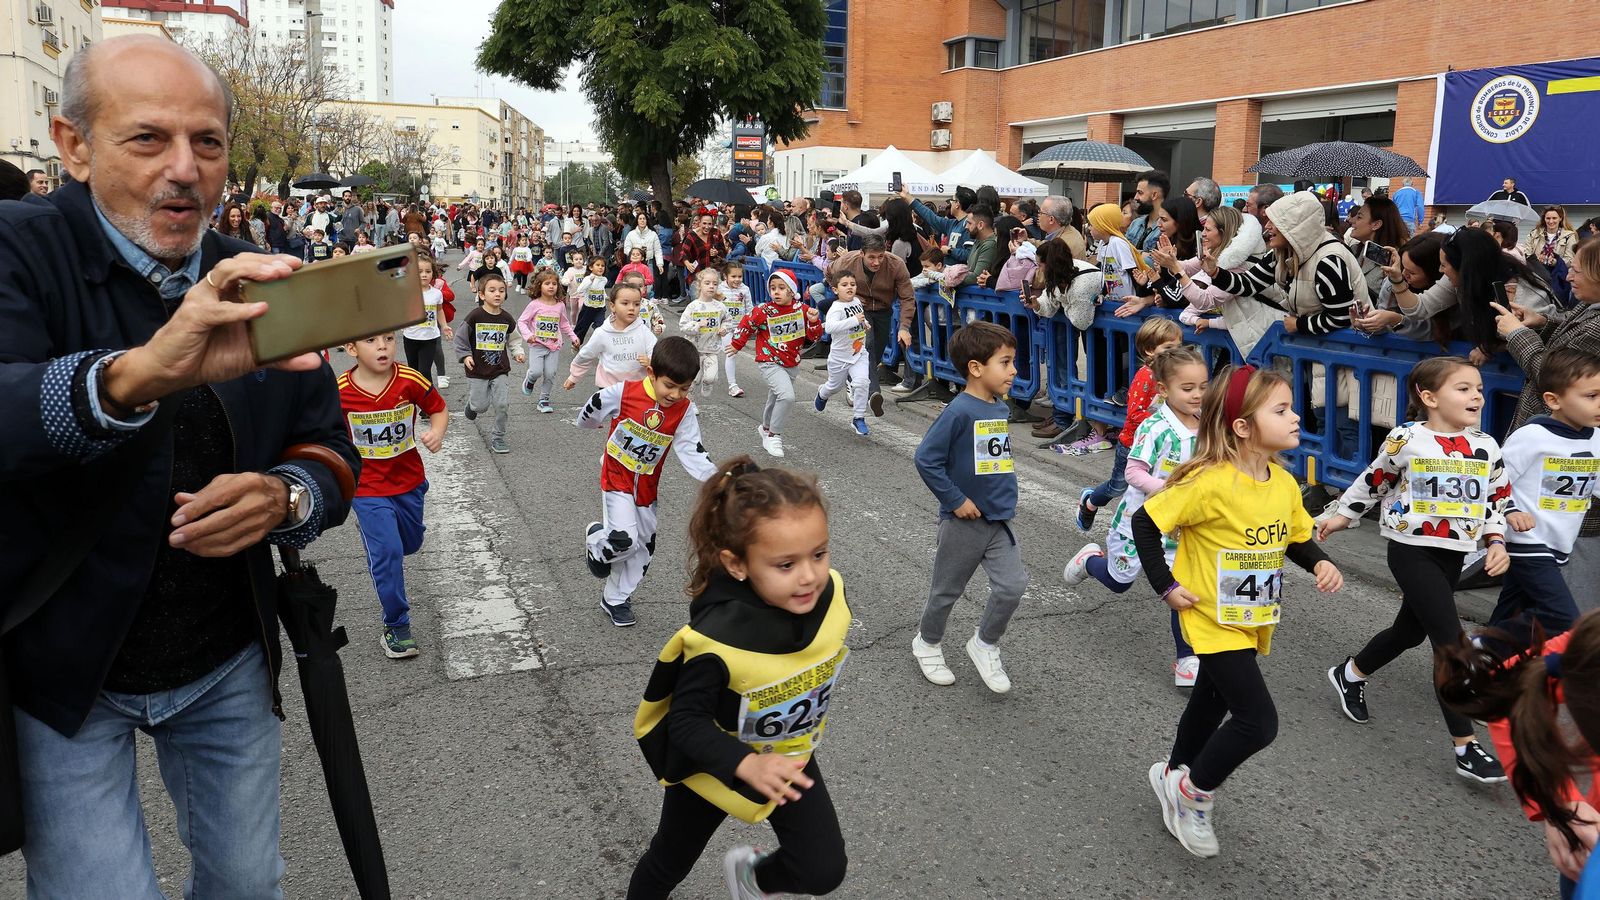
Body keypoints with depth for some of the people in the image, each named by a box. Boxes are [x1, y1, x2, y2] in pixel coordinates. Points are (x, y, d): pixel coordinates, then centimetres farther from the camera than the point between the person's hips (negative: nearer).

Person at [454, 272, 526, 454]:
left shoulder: (507, 319, -1)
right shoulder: (475, 317, -12)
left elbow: (513, 340, 13)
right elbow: (460, 338, -3)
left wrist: (518, 353, -2)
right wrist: (465, 356, -12)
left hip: (500, 370, 3)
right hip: (478, 370, -3)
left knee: (502, 404, -4)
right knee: (481, 406, 2)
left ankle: (497, 437, 14)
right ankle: (472, 402, 39)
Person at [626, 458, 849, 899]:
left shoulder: (830, 593, -23)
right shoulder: (718, 641, -39)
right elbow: (686, 722, -29)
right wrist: (746, 764, -45)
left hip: (788, 758, 4)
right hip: (715, 765, -3)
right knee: (668, 864, 20)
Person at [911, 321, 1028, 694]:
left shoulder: (1001, 408, 3)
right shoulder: (959, 411, -21)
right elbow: (926, 458, -22)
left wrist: (1006, 494, 10)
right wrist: (956, 500, -18)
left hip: (999, 519, 6)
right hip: (964, 521, -6)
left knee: (1013, 586, -5)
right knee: (947, 590, 12)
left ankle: (985, 645, 19)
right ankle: (927, 643, 37)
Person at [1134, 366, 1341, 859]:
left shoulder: (1284, 483, -3)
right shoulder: (1210, 483, -26)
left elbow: (1297, 538, 13)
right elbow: (1146, 523, -20)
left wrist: (1320, 563, -7)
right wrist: (1167, 586, -18)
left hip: (1253, 623, 8)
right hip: (1214, 622, -8)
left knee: (1211, 703, 24)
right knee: (1258, 721, -11)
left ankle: (1174, 773, 48)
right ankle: (1194, 791, 13)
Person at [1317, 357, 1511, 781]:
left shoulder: (1486, 448, 3)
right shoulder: (1406, 440, -11)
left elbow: (1497, 500, 11)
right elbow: (1374, 480, 4)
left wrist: (1497, 543, -2)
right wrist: (1342, 515, 12)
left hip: (1453, 556, 6)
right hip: (1413, 551, -6)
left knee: (1410, 631, 19)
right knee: (1451, 642, -11)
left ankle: (1349, 674, 46)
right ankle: (1466, 748, -3)